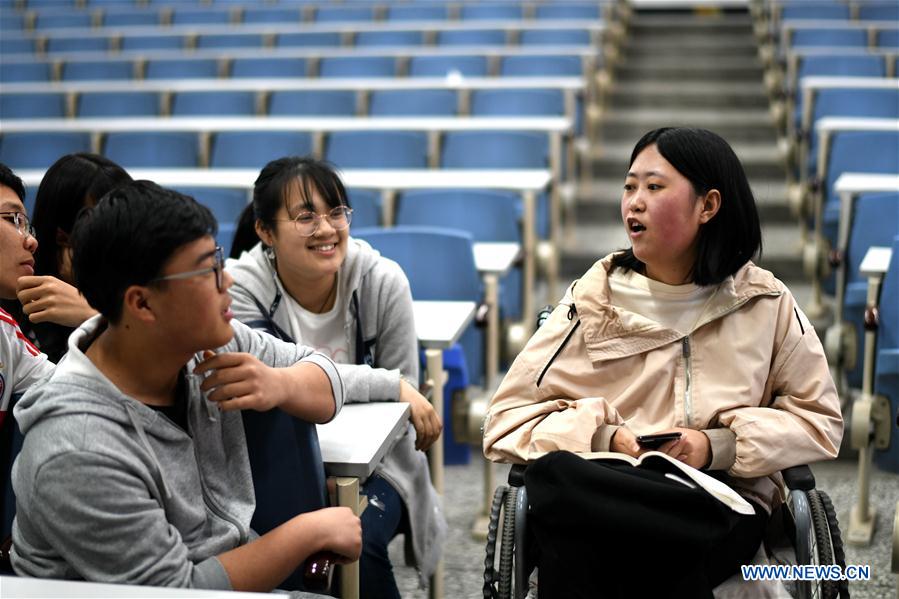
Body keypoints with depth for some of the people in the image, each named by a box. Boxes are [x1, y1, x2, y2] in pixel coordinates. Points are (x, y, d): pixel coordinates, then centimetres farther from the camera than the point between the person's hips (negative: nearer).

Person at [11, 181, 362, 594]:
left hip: (235, 564, 7)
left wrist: (281, 386, -20)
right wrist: (309, 531, -19)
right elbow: (173, 589, -23)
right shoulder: (80, 453, -29)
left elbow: (322, 377, 3)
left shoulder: (201, 339, -9)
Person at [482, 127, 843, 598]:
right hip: (607, 495, 2)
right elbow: (507, 419, 5)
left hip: (728, 499, -1)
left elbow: (820, 420, 10)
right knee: (553, 476, -36)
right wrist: (603, 438, -14)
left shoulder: (766, 303, 9)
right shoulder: (594, 299, 8)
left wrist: (720, 447, -8)